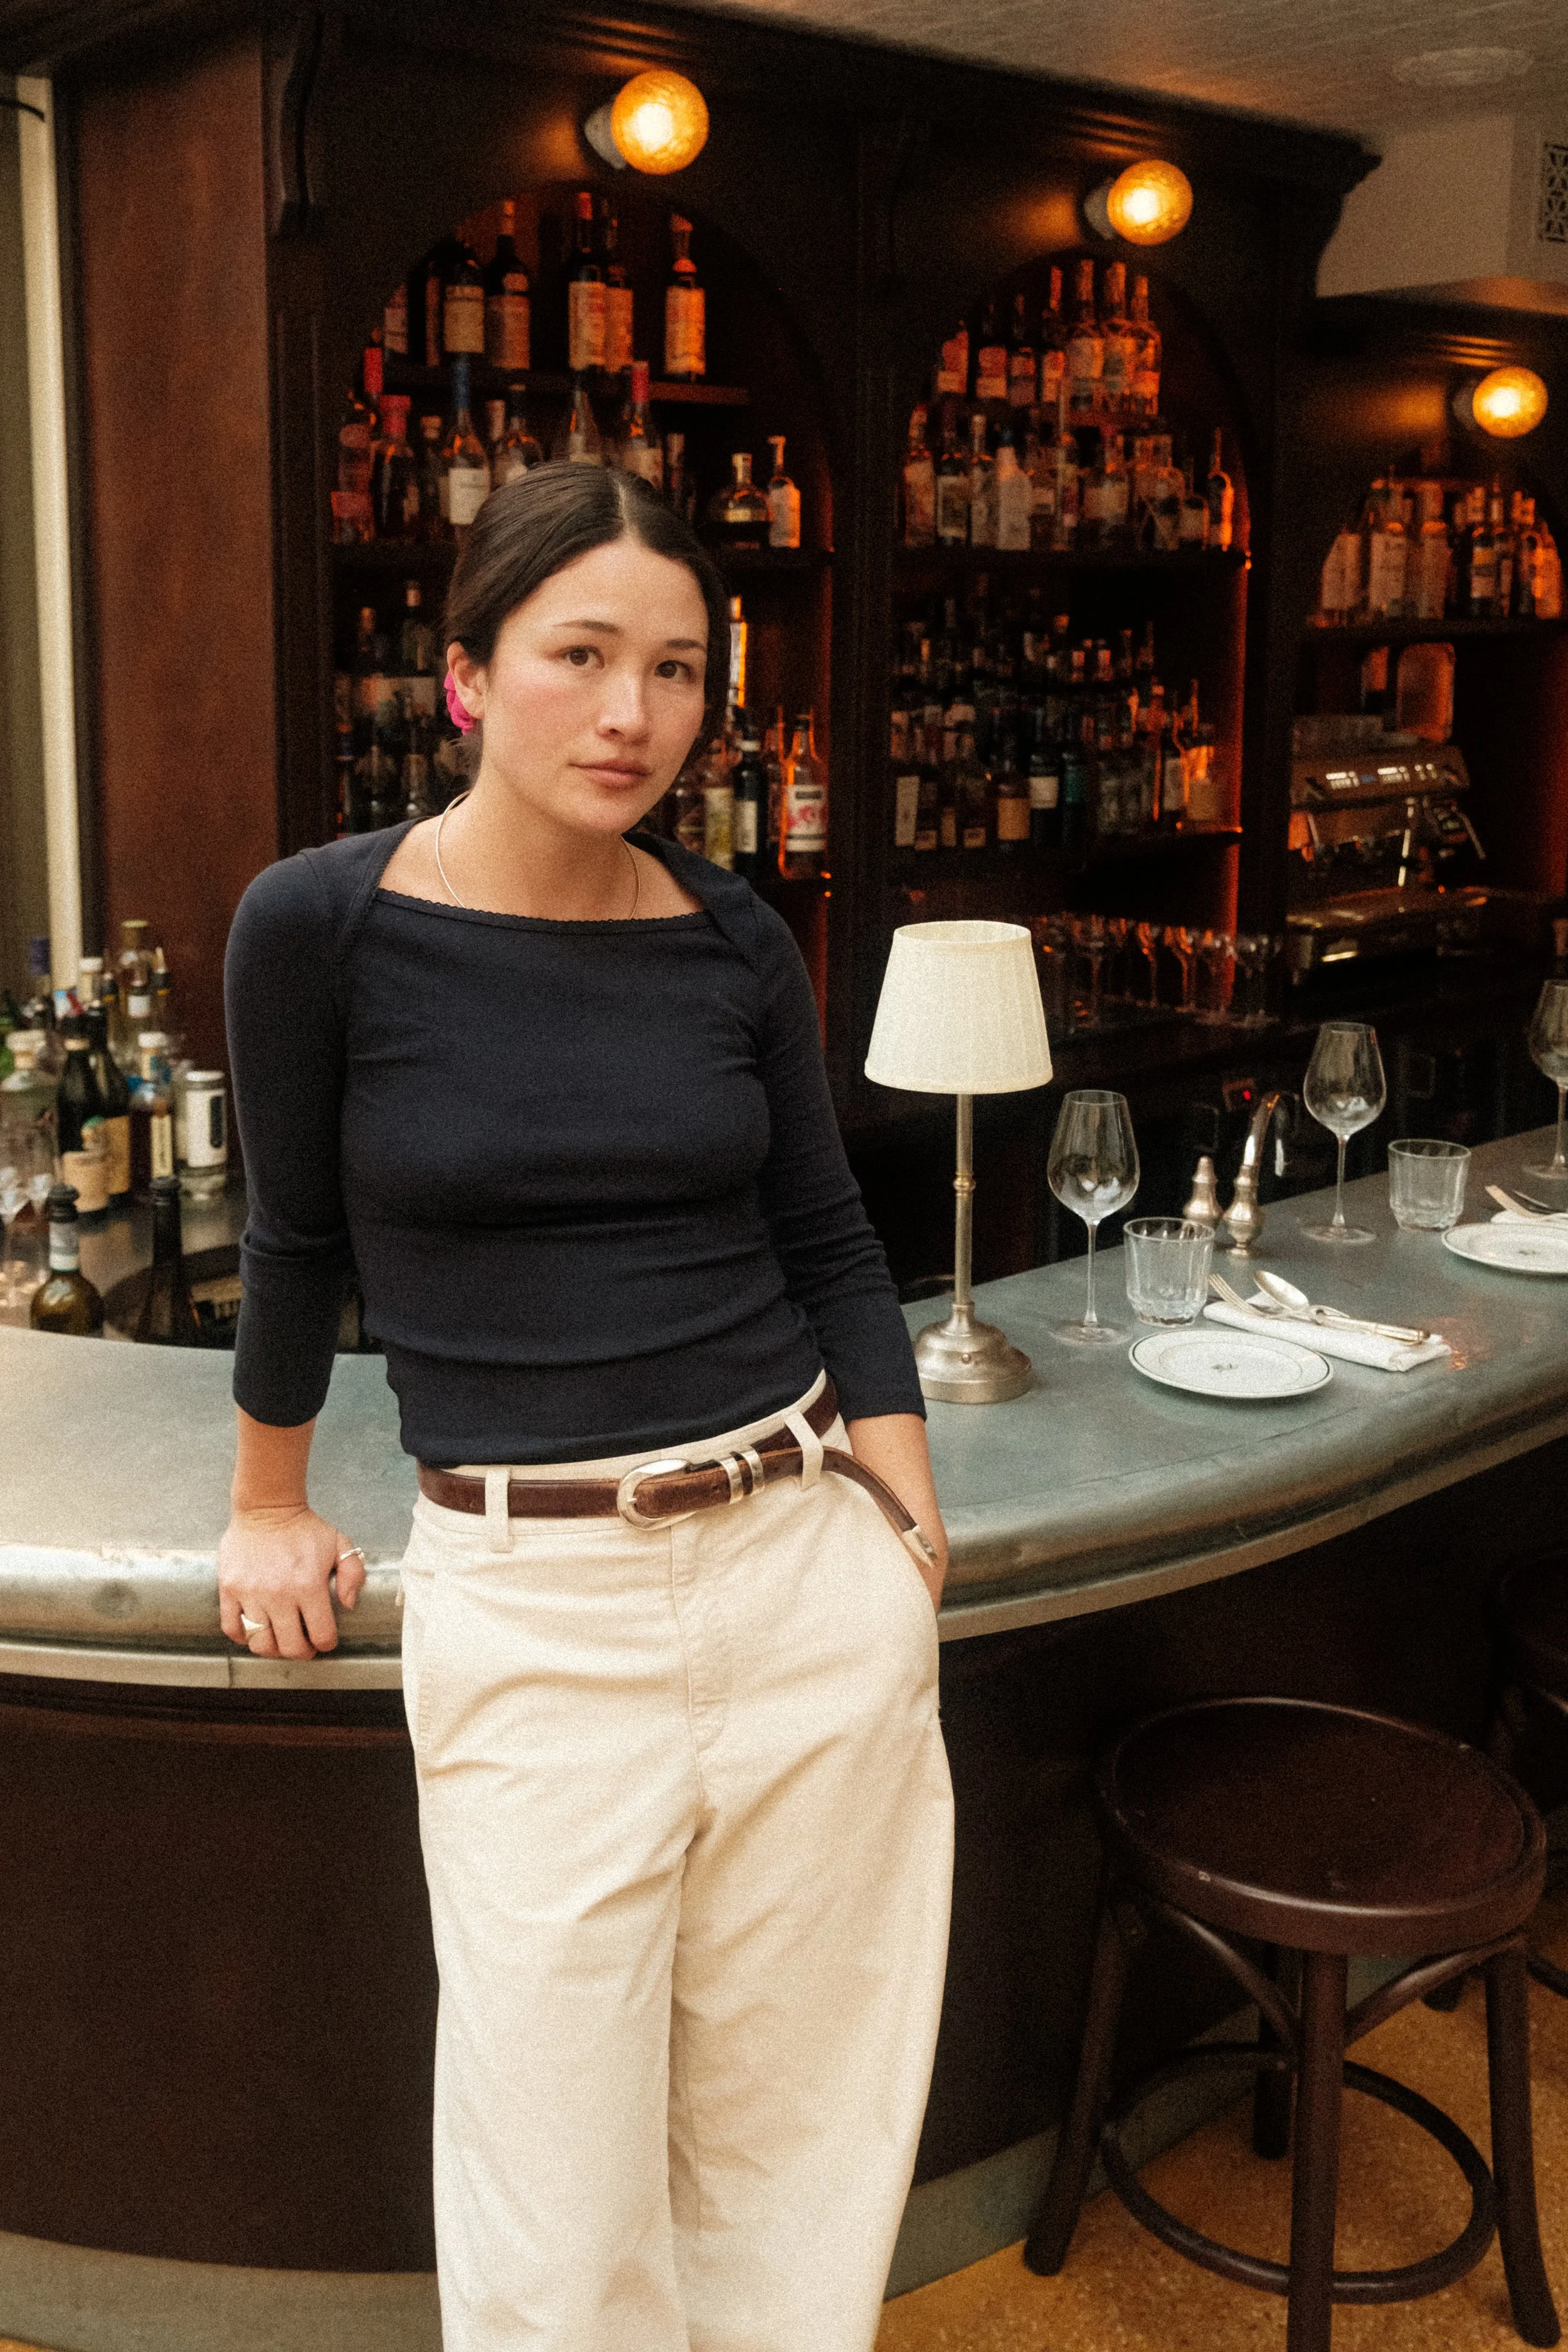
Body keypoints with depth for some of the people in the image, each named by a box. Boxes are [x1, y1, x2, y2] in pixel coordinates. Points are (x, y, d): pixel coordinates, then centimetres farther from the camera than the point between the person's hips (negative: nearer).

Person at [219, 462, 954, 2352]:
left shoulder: (736, 942, 2)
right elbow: (298, 1243, 6)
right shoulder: (322, 926, -7)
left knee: (797, 2140, 15)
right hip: (529, 1608, -2)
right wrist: (269, 1511, 17)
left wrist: (910, 1520, 6)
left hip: (807, 1572, 3)